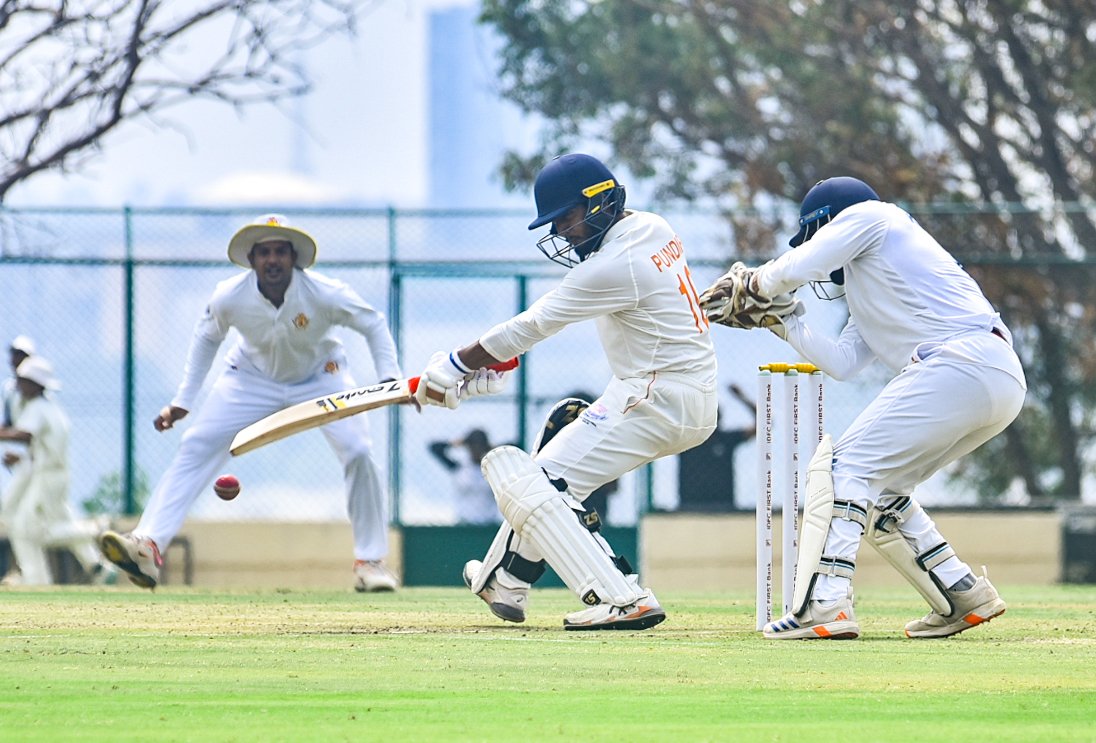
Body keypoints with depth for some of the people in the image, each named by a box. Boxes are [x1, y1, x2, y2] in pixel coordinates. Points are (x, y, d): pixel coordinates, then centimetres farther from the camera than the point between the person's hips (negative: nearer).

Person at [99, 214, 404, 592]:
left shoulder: (325, 294, -30)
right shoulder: (229, 298, -25)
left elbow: (373, 324, -13)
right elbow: (207, 336, -3)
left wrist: (390, 379, -26)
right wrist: (182, 401, -6)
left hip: (320, 376, -1)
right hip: (253, 376, 1)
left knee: (358, 453, -19)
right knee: (195, 447, -16)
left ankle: (370, 561, -2)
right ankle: (148, 546, -24)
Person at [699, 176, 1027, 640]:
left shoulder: (869, 215, 10)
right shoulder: (869, 298, 34)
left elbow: (799, 267, 0)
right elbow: (842, 363, 25)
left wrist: (751, 285, 19)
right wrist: (779, 318, 27)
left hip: (963, 361, -9)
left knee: (846, 466, -8)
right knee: (880, 490, 17)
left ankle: (824, 605, -19)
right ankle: (964, 597, 14)